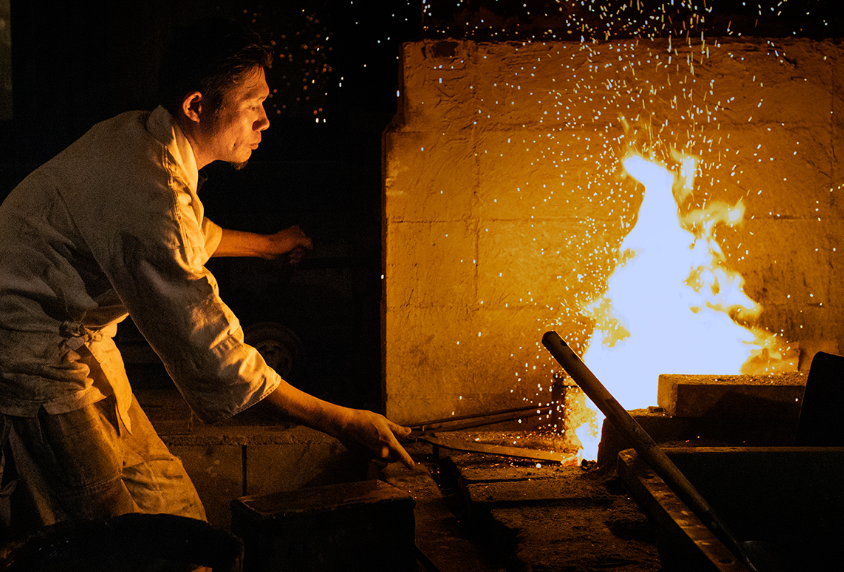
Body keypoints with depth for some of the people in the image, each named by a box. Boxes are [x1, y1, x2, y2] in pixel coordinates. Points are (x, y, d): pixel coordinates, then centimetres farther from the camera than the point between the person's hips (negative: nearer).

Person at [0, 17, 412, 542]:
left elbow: (184, 237, 28)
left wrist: (268, 244, 44)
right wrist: (342, 423, -20)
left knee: (169, 504, 9)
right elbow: (214, 357, -27)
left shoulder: (138, 135, 4)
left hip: (79, 337, 10)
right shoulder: (149, 192, -29)